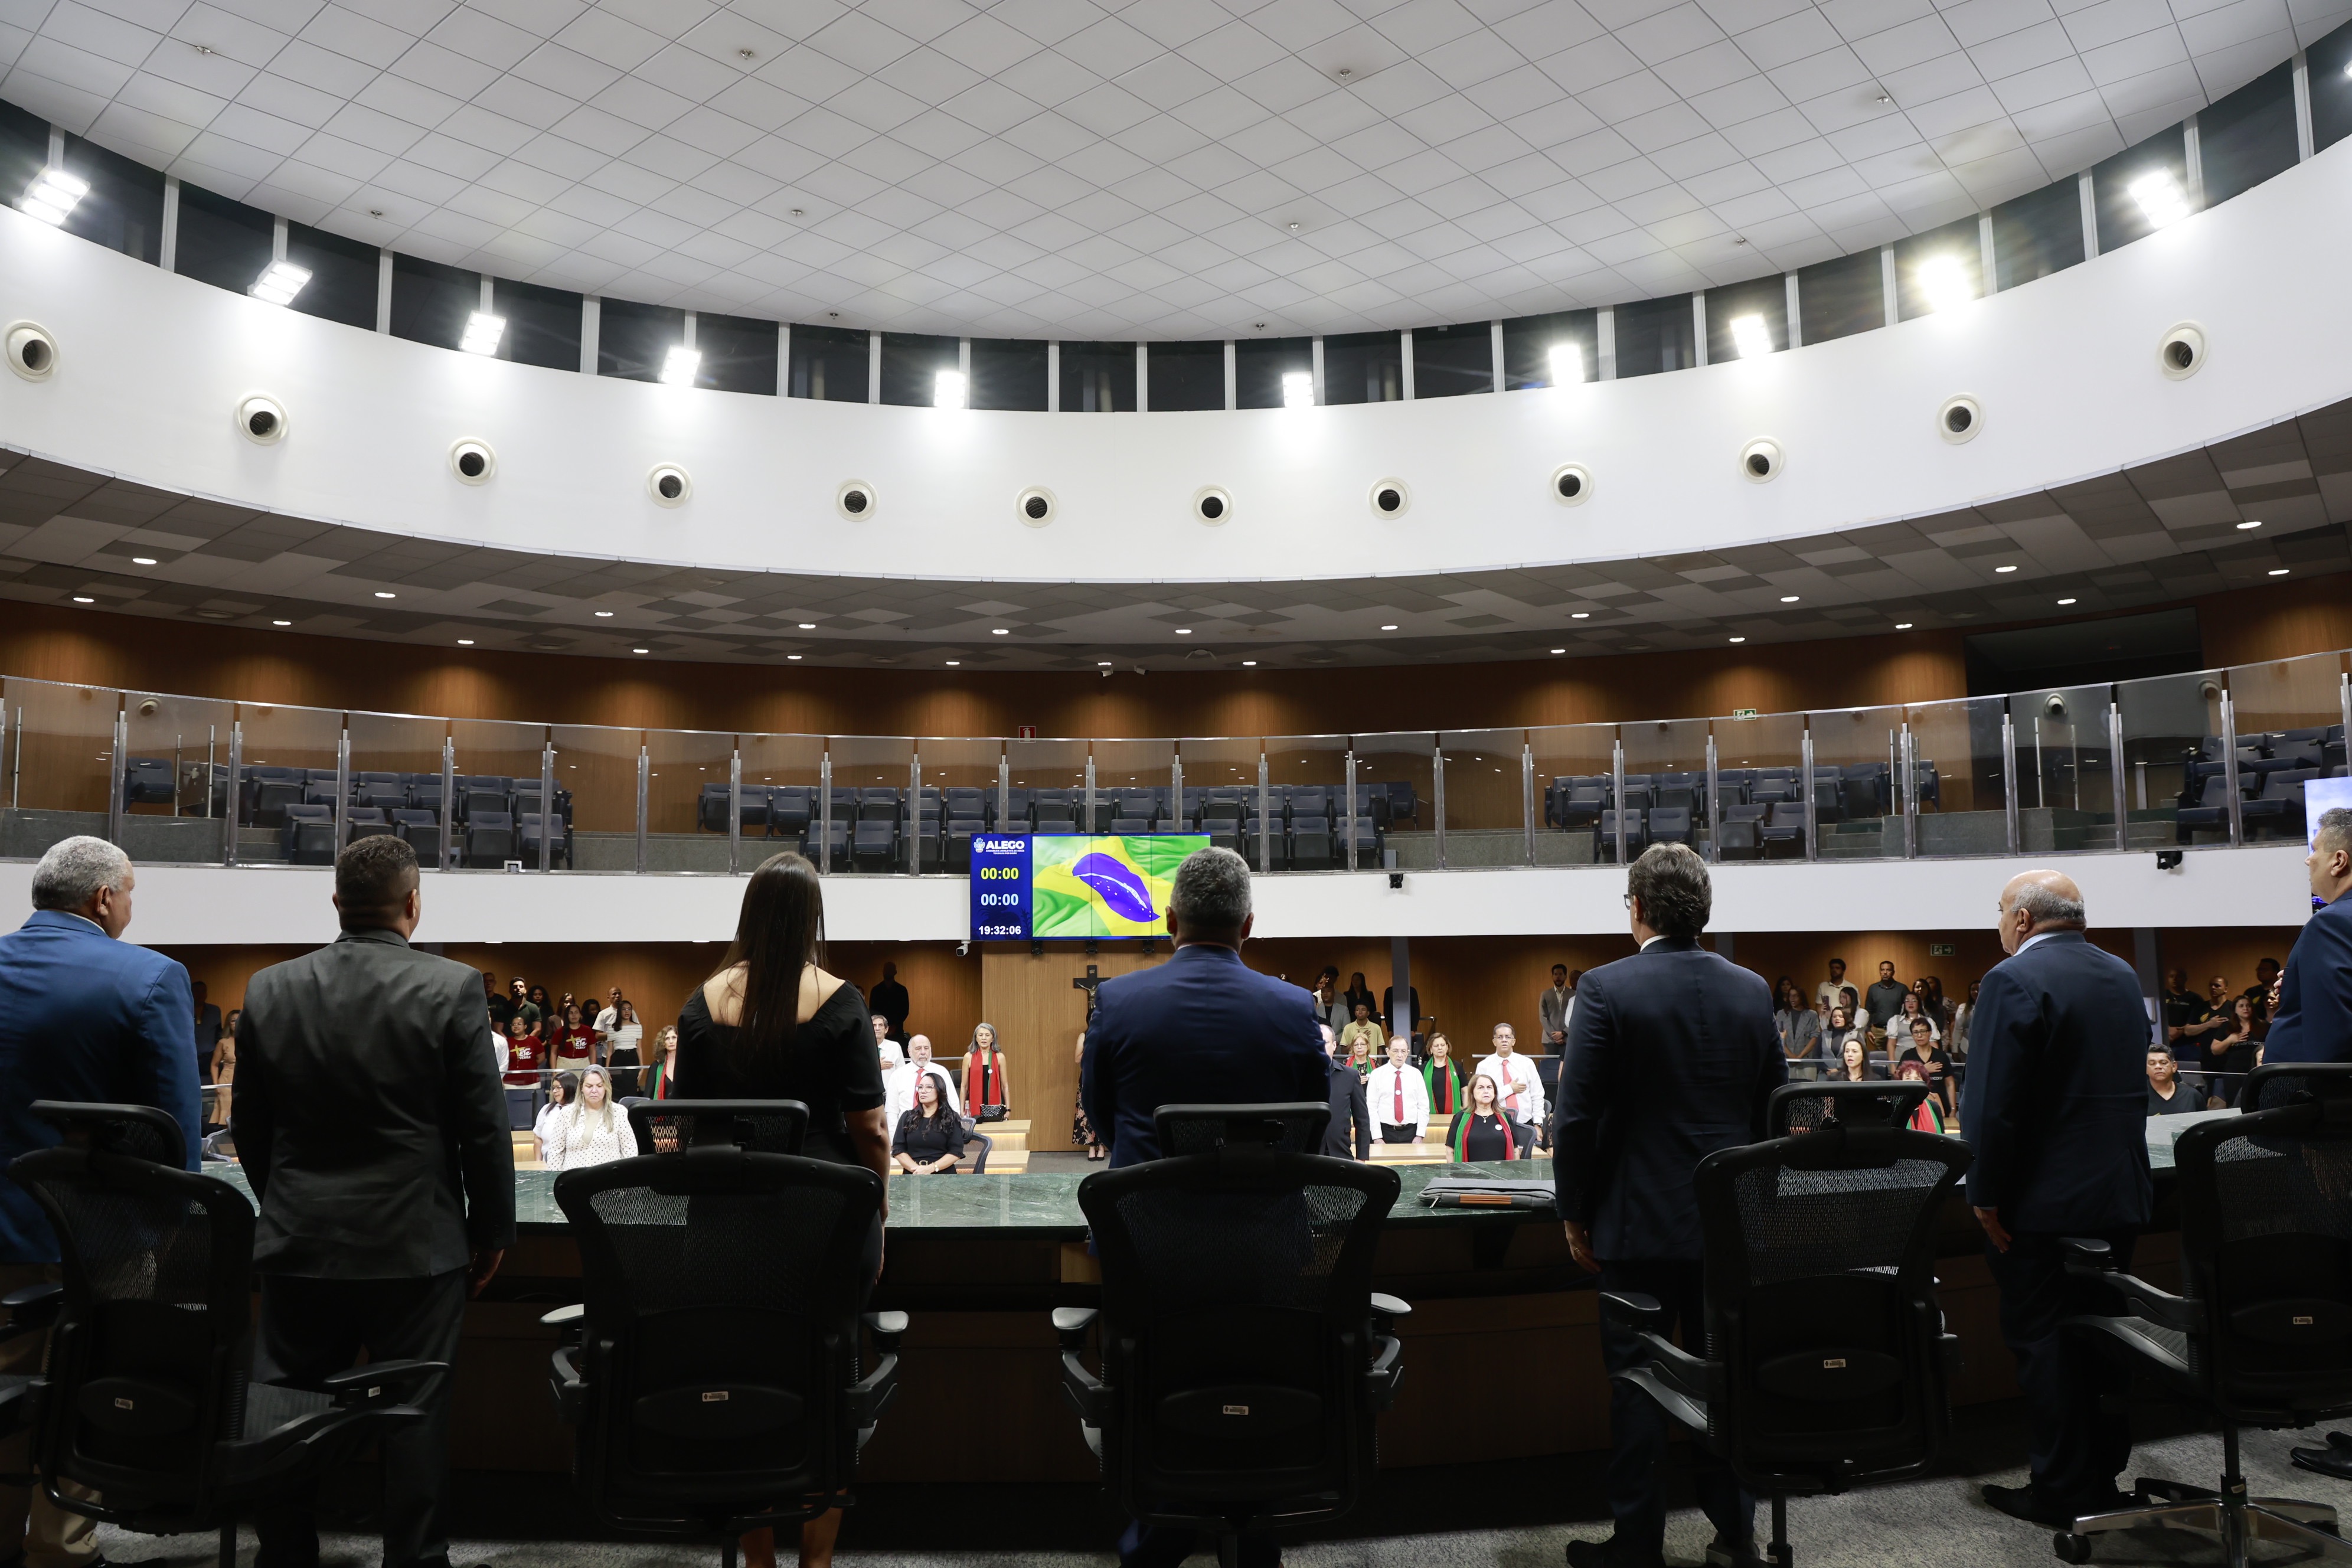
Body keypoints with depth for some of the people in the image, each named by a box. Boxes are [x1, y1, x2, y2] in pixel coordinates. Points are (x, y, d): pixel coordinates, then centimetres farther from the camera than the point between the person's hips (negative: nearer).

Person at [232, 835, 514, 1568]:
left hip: (298, 1244, 3)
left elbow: (250, 1130, 9)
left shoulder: (269, 990, 0)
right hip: (416, 1247, -3)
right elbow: (485, 1127, -9)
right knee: (414, 1419, 6)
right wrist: (492, 1232, 3)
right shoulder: (450, 989, -12)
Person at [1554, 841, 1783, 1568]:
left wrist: (1575, 1216, -3)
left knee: (1636, 1381, 6)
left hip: (1639, 1223, -4)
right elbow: (1776, 1105, 8)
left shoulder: (1606, 989, -13)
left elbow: (1577, 1116, -13)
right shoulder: (1752, 989, 2)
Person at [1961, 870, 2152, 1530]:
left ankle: (2061, 1493, 9)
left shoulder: (2014, 980, -18)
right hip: (2119, 1195, 8)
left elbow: (1994, 1102, -22)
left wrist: (1986, 1195, -14)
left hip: (2043, 1202, -8)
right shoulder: (2123, 975, 8)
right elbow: (2131, 1084, 16)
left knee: (2042, 1343, 2)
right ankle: (2103, 1475, 28)